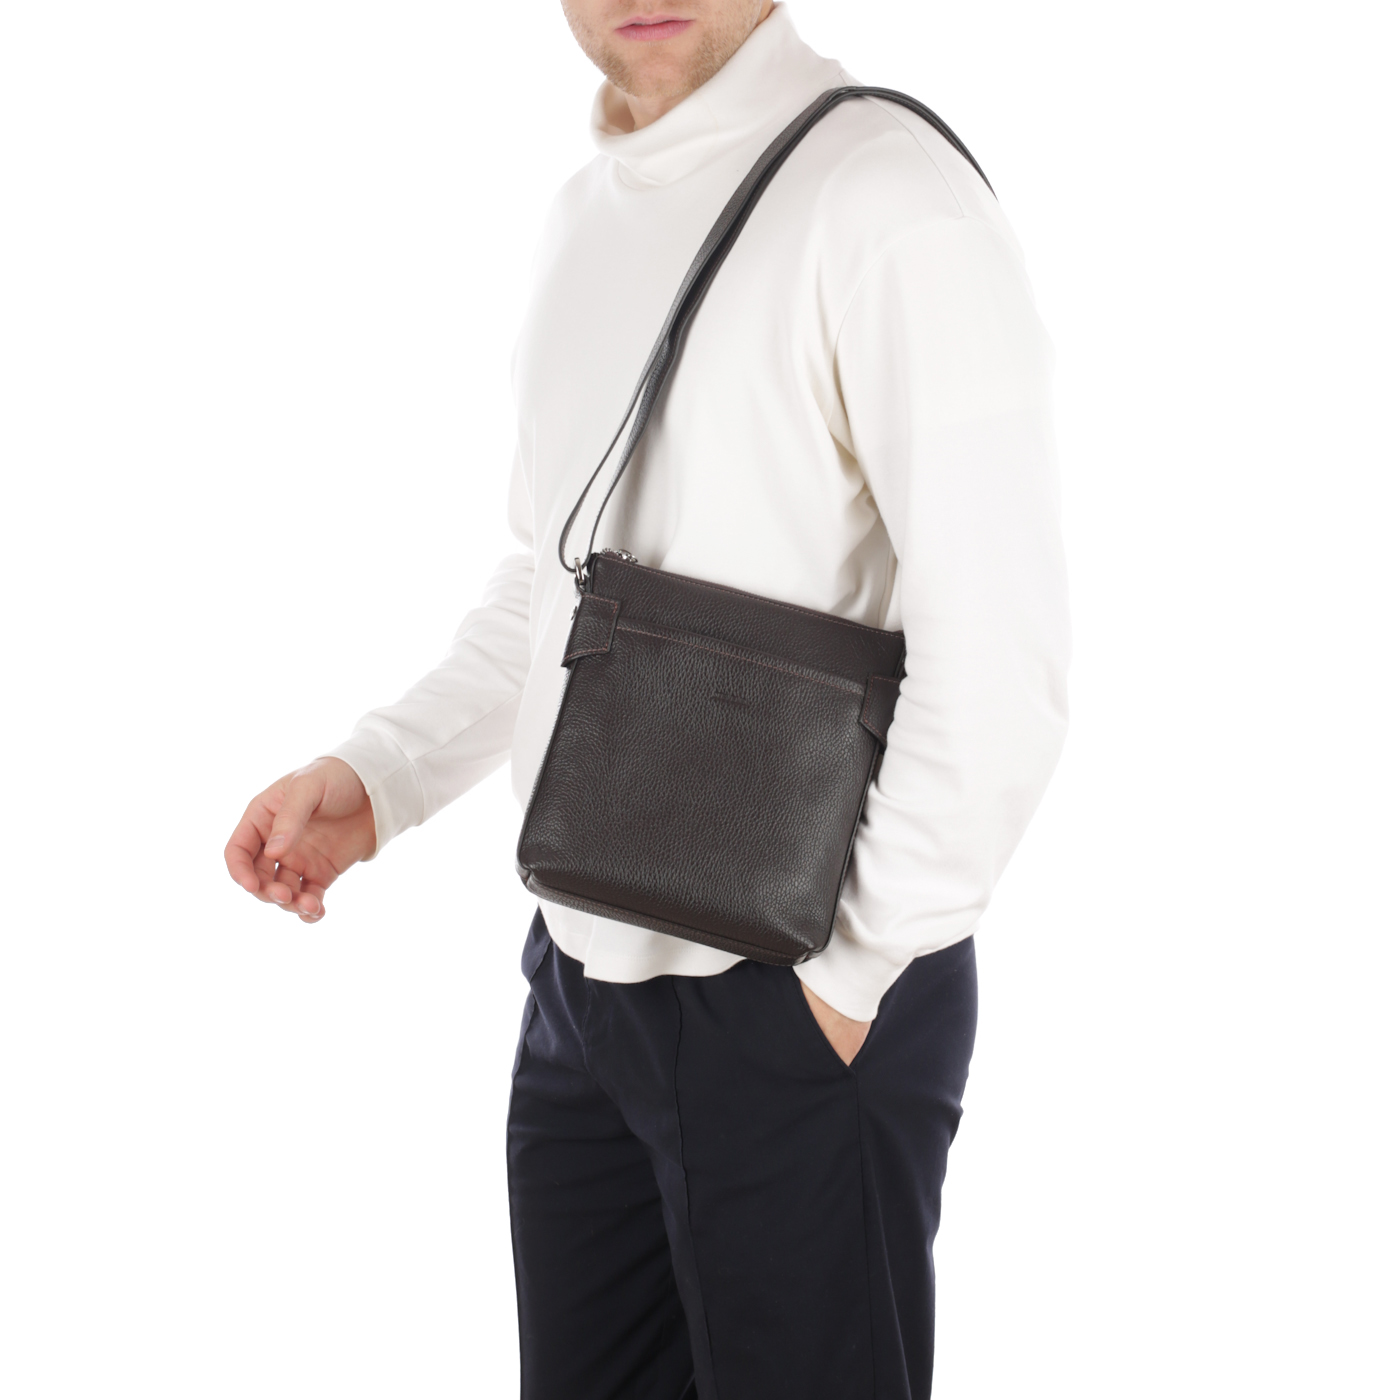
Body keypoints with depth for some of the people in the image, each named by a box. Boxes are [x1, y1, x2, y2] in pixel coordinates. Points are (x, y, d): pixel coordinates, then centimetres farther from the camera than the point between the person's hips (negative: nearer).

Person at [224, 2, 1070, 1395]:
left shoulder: (886, 199, -16)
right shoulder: (586, 214, 10)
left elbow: (997, 657, -20)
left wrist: (853, 973, -14)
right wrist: (378, 777, 6)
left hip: (803, 1009, -7)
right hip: (580, 970, 7)